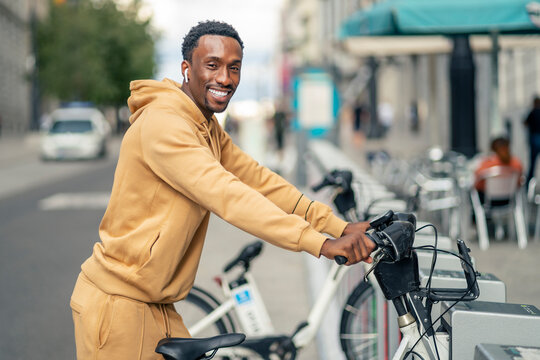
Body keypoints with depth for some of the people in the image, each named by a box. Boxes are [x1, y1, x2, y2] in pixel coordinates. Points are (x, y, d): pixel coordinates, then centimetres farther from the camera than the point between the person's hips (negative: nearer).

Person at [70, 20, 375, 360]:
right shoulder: (163, 123, -21)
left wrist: (341, 227, -5)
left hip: (155, 306, 9)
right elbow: (227, 196, -31)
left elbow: (260, 180, 6)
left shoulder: (208, 129, 11)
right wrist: (321, 244, -35)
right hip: (116, 303, -9)